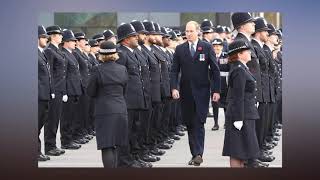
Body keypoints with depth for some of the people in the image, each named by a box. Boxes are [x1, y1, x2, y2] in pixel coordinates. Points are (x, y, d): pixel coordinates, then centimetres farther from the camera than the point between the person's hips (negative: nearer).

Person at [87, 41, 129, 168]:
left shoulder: (98, 69, -9)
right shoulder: (122, 69, 5)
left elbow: (90, 92, -3)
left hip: (104, 112, -5)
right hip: (121, 111, 5)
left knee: (107, 147, -6)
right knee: (114, 146, 15)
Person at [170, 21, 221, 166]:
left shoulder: (207, 47, 0)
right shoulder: (180, 49, 6)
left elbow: (215, 70, 0)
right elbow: (174, 71, 5)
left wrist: (216, 90, -5)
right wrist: (174, 88, -10)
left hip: (202, 91, -3)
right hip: (186, 92, 3)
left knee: (199, 123, -10)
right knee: (189, 124, 7)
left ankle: (198, 154, -13)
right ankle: (195, 153, 15)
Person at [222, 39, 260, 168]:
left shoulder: (241, 68, 15)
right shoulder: (239, 70, -16)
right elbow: (238, 97, -20)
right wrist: (239, 119, -22)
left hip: (245, 114, 10)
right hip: (241, 115, -10)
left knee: (241, 153, 13)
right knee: (238, 152, -6)